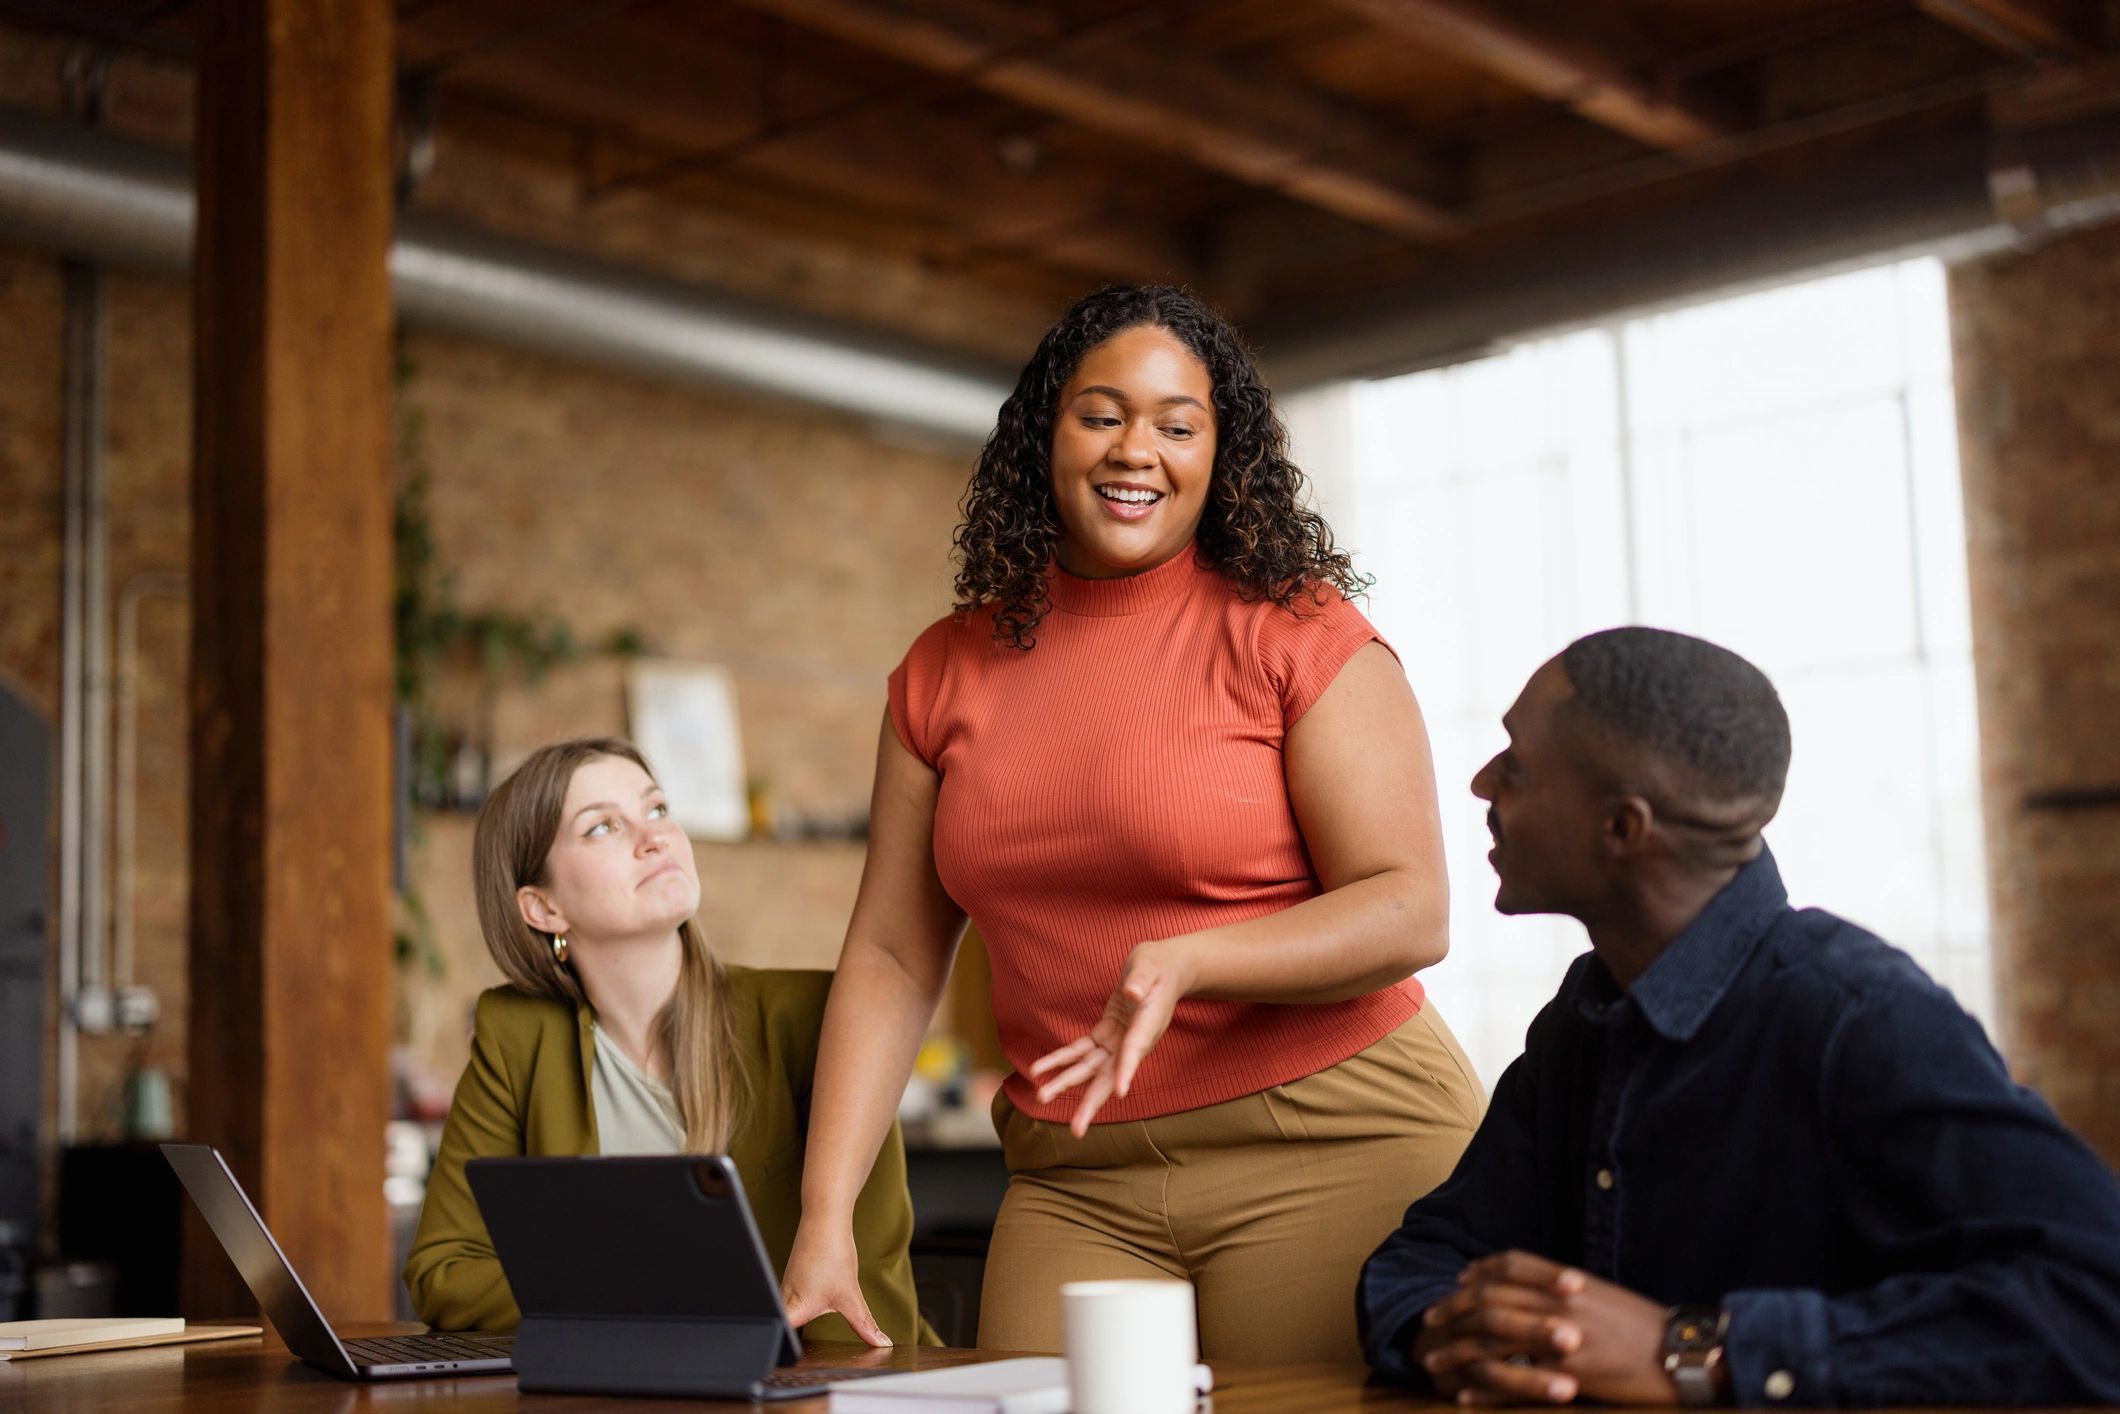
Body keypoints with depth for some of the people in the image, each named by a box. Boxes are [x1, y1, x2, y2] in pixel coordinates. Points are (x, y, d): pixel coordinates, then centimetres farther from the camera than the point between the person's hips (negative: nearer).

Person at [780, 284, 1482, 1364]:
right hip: (1076, 1182, 4)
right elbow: (891, 959, 8)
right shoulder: (946, 673, 9)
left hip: (1334, 1146, -3)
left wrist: (1184, 963, -26)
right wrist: (825, 1217, -1)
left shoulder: (1296, 635, -5)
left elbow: (1410, 912, -10)